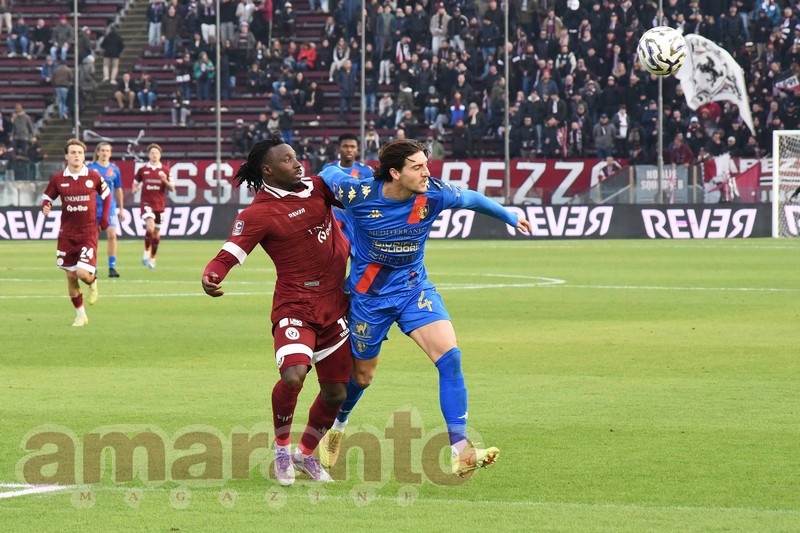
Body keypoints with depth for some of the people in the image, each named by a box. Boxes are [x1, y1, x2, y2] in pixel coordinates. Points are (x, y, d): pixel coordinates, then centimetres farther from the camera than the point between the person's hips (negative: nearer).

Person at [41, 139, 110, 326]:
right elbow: (47, 197, 6)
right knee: (71, 276, 6)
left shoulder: (93, 177, -4)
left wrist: (104, 219, 5)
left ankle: (93, 283, 21)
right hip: (67, 234, 2)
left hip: (88, 233, -2)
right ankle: (80, 315, 22)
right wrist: (45, 207, -17)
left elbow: (106, 195, 11)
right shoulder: (58, 178, -3)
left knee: (83, 273, -17)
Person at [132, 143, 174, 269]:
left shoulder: (165, 170, 3)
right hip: (147, 203, -2)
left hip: (159, 204, 2)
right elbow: (136, 183, 18)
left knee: (156, 233, 9)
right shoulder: (142, 170, 4)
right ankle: (146, 251, -6)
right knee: (150, 227, -24)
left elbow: (172, 188, 3)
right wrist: (135, 188, -5)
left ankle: (152, 258, 24)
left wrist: (165, 180, -16)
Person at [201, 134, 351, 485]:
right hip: (295, 305, -6)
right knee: (293, 375, -28)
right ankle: (281, 447, -1)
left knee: (335, 393, 8)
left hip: (334, 304, 6)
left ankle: (306, 453, 34)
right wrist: (211, 275, -38)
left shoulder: (317, 188, 7)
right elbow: (231, 253, -16)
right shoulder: (258, 213, -11)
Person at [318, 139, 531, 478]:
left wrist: (511, 218, 18)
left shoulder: (433, 194, -14)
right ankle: (336, 425, 48)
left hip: (414, 288, 2)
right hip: (369, 295, -2)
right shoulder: (359, 194, -21)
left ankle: (460, 452, -23)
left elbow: (471, 199, 6)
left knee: (450, 356, -21)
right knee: (361, 376, 13)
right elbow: (328, 174, 0)